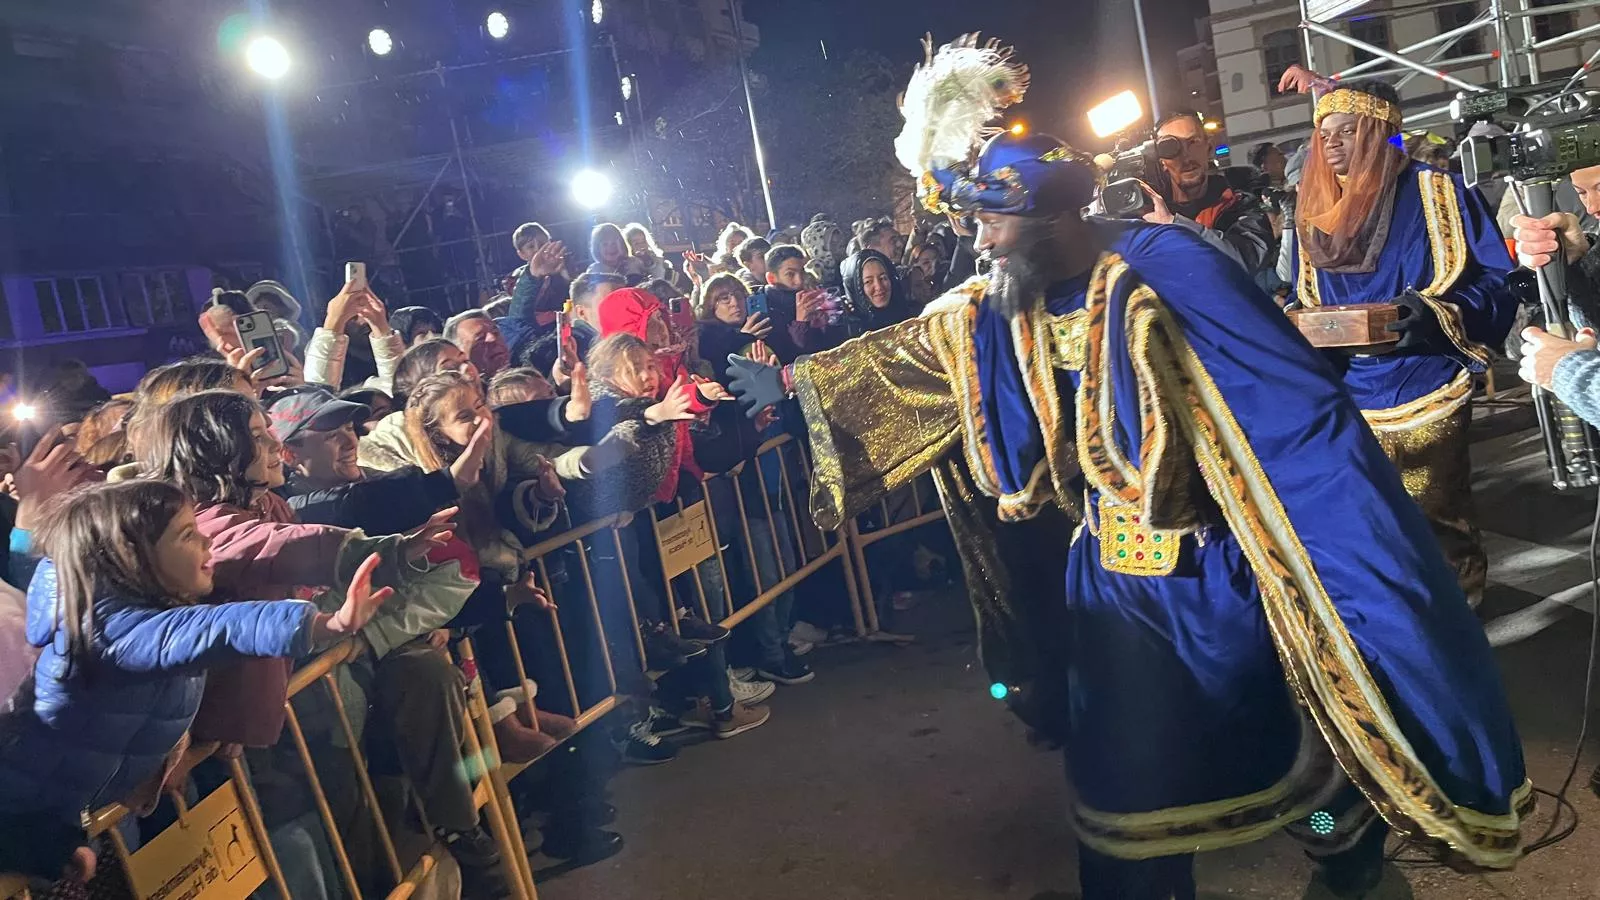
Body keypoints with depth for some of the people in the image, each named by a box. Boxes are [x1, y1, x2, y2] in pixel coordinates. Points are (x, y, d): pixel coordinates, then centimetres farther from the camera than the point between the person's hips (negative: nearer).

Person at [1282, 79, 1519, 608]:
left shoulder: (1432, 191, -6)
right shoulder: (1313, 211, 9)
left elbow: (1497, 282, -8)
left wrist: (1436, 315, -26)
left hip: (1422, 390, -4)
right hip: (1347, 400, 4)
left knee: (1435, 523, 5)